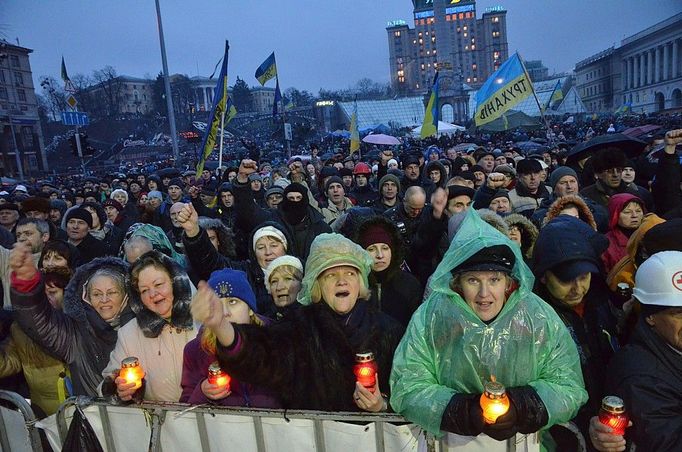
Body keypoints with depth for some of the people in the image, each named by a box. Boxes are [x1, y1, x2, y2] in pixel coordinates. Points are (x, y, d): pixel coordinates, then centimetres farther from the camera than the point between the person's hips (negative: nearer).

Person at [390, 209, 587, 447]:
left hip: (525, 441, 2)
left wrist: (521, 407, -17)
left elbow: (570, 386, -1)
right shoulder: (430, 317, -9)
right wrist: (464, 411, -19)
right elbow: (407, 388, -8)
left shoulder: (540, 317, -4)